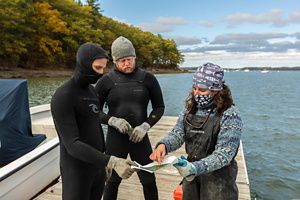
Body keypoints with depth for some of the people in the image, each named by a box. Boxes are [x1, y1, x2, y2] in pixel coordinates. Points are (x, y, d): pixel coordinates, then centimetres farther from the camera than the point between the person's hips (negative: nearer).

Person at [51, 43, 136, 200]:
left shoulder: (91, 90, 5)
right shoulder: (62, 97, -20)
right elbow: (72, 145, -25)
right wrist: (111, 162, -32)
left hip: (97, 165, 7)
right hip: (77, 169, -7)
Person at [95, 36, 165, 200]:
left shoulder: (148, 79, -3)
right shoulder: (106, 81, -5)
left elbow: (159, 107, 3)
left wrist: (145, 126, -12)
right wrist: (113, 121, -17)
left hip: (140, 138, 1)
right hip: (115, 139, -1)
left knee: (149, 180, 13)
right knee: (113, 180, 14)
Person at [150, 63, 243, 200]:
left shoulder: (230, 115, -18)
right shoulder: (190, 109, -1)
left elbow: (224, 153, -23)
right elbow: (177, 134, -5)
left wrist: (196, 167, -35)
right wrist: (163, 145, -26)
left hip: (219, 179, -4)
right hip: (192, 175, 5)